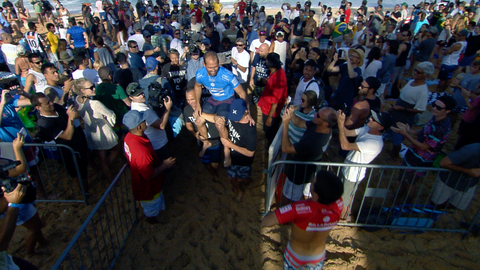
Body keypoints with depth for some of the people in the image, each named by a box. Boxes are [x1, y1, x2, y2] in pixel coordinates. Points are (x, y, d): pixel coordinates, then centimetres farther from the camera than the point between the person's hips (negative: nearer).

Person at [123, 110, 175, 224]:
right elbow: (150, 175, -32)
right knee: (152, 212, 25)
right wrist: (165, 165, -18)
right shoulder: (141, 151, -44)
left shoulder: (129, 136, -15)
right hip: (149, 189, -8)